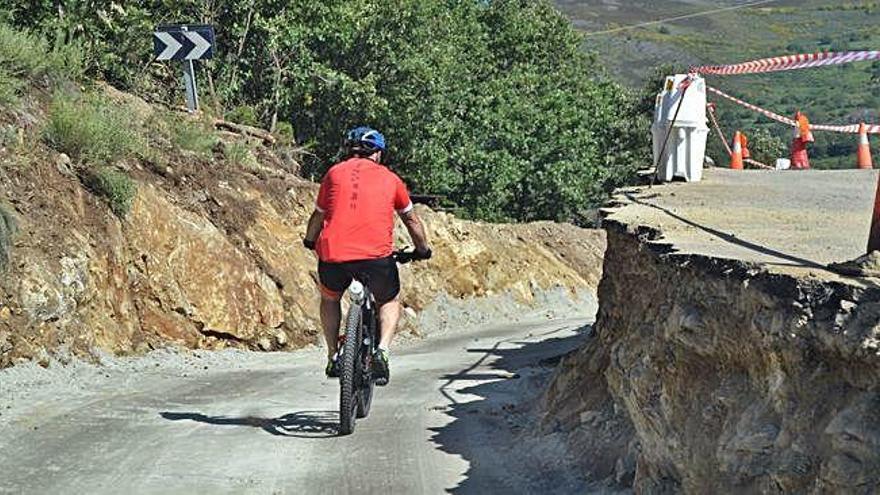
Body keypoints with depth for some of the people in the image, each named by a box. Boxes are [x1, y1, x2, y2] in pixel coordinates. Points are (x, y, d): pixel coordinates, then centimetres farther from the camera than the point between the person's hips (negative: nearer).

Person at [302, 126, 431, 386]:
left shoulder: (335, 172, 17)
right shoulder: (390, 178, 18)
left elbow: (318, 216, 26)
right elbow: (412, 220, 28)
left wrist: (309, 242, 44)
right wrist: (423, 250, 43)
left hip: (333, 254, 1)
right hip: (376, 256, -1)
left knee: (329, 299, 32)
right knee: (390, 302, 26)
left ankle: (333, 357, 27)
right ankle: (382, 352, 3)